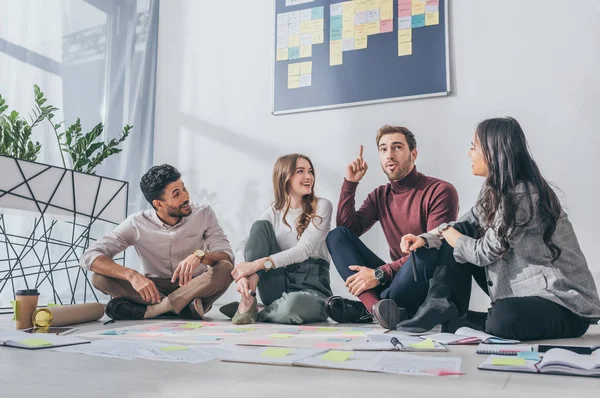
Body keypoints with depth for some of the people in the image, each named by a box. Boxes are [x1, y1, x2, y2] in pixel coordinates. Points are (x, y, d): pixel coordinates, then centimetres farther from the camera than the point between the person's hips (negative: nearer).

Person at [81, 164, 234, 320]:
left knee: (225, 269, -30)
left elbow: (227, 257, -15)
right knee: (100, 278, -21)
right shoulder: (136, 224, -11)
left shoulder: (204, 215, -9)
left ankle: (147, 310, -29)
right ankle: (185, 306, -28)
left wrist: (200, 255, -38)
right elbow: (89, 257, -18)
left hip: (195, 287, 0)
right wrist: (132, 275, -35)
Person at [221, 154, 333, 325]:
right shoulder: (274, 212, 7)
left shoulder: (321, 206, -2)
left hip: (310, 286, -3)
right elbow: (244, 246, -8)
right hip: (278, 284, 3)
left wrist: (258, 264, -27)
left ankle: (255, 312, -9)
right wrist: (245, 274, -31)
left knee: (293, 305, -40)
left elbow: (304, 250, -16)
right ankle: (247, 301, -21)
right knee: (260, 226, -16)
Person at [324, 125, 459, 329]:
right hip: (394, 277, 6)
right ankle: (376, 306, -32)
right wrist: (350, 183, -3)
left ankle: (367, 309, -22)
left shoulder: (440, 191, -9)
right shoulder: (380, 196, 11)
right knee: (337, 235, -10)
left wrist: (381, 273, -23)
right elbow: (347, 229, 1)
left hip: (427, 283, -5)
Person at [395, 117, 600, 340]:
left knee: (506, 318, -39)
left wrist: (447, 232, -2)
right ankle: (442, 306, -7)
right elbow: (468, 225, 9)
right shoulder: (495, 189, 4)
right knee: (459, 243, 1)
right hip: (522, 285, 9)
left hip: (566, 301, -9)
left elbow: (485, 252, -18)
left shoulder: (522, 195, -25)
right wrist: (426, 239, -7)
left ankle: (462, 322, -9)